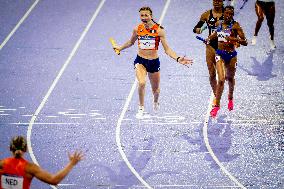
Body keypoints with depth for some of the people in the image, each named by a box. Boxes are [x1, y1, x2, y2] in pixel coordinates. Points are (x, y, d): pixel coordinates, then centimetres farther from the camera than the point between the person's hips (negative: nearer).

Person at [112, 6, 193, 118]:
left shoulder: (159, 30, -11)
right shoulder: (137, 29, -5)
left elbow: (167, 49, -10)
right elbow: (131, 42, 18)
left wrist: (177, 59, -22)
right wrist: (120, 48, 24)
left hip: (154, 62, 0)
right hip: (140, 61, 0)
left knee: (155, 89, 15)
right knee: (142, 83, -26)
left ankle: (155, 102, 52)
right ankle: (141, 109, -6)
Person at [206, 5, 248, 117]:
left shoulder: (235, 26, -11)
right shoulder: (219, 24, 2)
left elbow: (245, 42, -16)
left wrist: (234, 39, -30)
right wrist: (209, 39, 17)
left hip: (231, 55, -1)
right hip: (220, 54, 1)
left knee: (230, 78, 19)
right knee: (221, 80, -15)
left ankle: (230, 98, 50)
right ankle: (217, 105, -9)